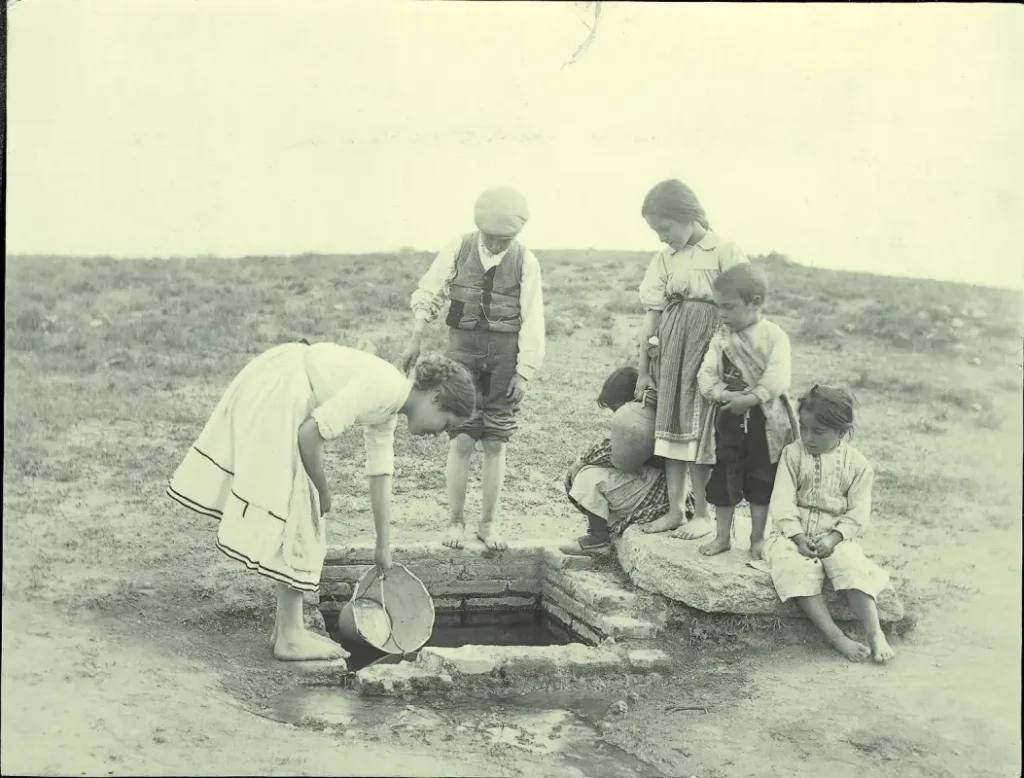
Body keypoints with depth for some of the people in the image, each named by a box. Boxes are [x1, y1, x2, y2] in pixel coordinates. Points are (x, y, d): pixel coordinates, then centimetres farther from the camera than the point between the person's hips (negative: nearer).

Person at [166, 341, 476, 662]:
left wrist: (383, 547, 21)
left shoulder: (387, 413, 11)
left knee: (300, 514, 14)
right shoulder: (384, 387, -20)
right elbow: (310, 434, -23)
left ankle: (287, 627, 22)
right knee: (292, 514, -5)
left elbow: (380, 476, 18)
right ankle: (288, 637, 2)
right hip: (275, 394, -10)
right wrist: (322, 489, -7)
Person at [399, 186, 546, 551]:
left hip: (505, 353, 0)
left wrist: (525, 372, -6)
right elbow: (427, 295, 6)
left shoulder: (525, 262, -3)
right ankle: (455, 520, 8)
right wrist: (416, 341, 2)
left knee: (495, 442, 3)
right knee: (462, 439, -4)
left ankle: (489, 522, 14)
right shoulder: (458, 250, -2)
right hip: (463, 347, 0)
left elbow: (532, 321, -3)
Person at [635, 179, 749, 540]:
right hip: (672, 347, 5)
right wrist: (643, 369, 8)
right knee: (672, 424, 7)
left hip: (708, 345, -5)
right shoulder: (664, 259, 7)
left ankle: (702, 513, 11)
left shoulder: (725, 252, -7)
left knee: (699, 427, -1)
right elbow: (653, 312, 8)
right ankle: (675, 510, 16)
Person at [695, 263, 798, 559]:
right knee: (723, 477, 8)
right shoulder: (721, 337, 3)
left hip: (764, 420, -3)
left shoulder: (774, 336, -11)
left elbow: (777, 378, -21)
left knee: (761, 482, 8)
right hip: (729, 418, 4)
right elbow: (706, 374, -2)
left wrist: (750, 398, -28)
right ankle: (722, 536, 21)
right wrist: (723, 394, -20)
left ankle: (757, 538, 21)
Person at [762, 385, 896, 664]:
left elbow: (858, 513, -2)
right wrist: (798, 536, -17)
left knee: (853, 568, -31)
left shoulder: (856, 464, 1)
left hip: (836, 537, 0)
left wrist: (834, 537, -18)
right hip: (795, 535, 0)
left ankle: (875, 633, -25)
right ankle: (835, 637, -30)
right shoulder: (793, 454, 2)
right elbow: (783, 502, -4)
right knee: (796, 569, -31)